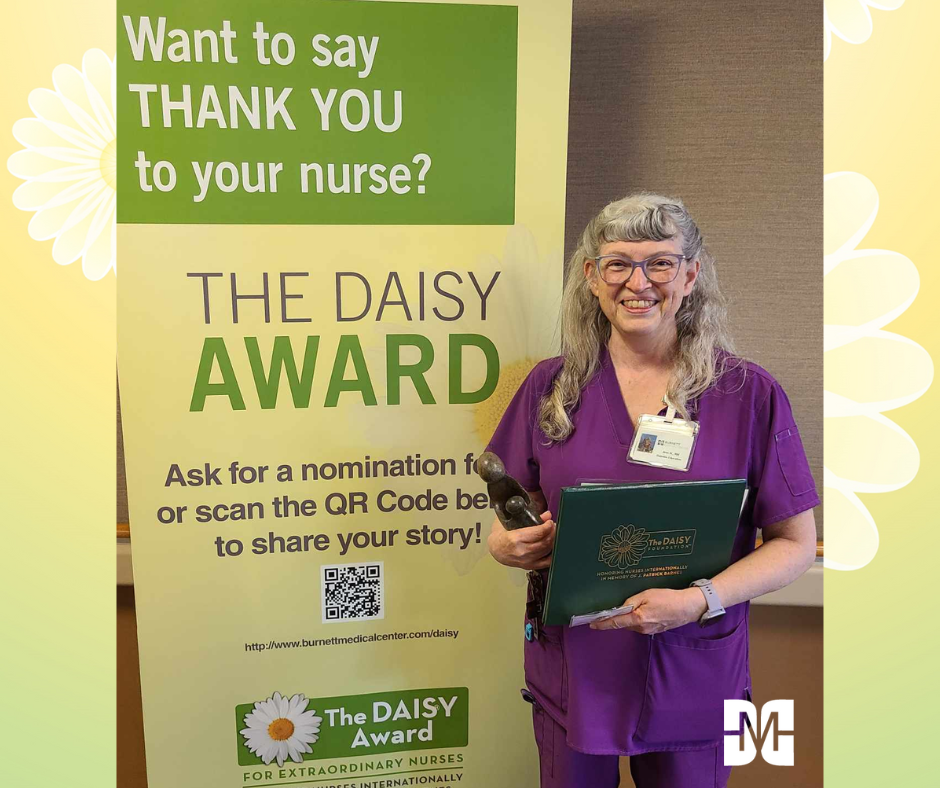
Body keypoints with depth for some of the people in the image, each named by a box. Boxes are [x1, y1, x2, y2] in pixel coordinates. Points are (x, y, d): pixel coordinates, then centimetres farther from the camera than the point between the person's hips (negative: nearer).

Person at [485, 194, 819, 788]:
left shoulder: (749, 394, -8)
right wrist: (508, 544, -15)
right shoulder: (551, 387, -1)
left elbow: (795, 544, -5)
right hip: (571, 670, 2)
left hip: (691, 678, -1)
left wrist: (699, 600, -20)